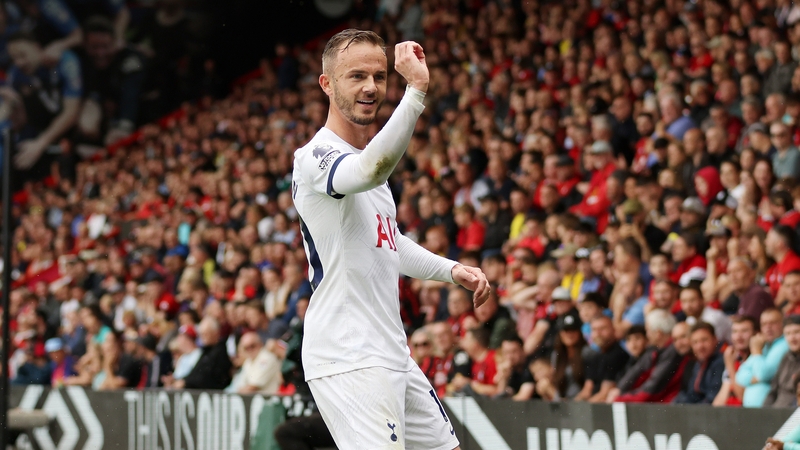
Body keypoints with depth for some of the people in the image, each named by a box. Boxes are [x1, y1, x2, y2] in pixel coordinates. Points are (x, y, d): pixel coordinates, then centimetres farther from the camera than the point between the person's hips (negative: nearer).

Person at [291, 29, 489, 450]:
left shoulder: (363, 158, 17)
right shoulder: (316, 156, -14)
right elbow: (372, 169, -38)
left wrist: (452, 269, 19)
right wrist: (416, 90, -43)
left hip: (391, 357, 10)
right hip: (348, 363, -10)